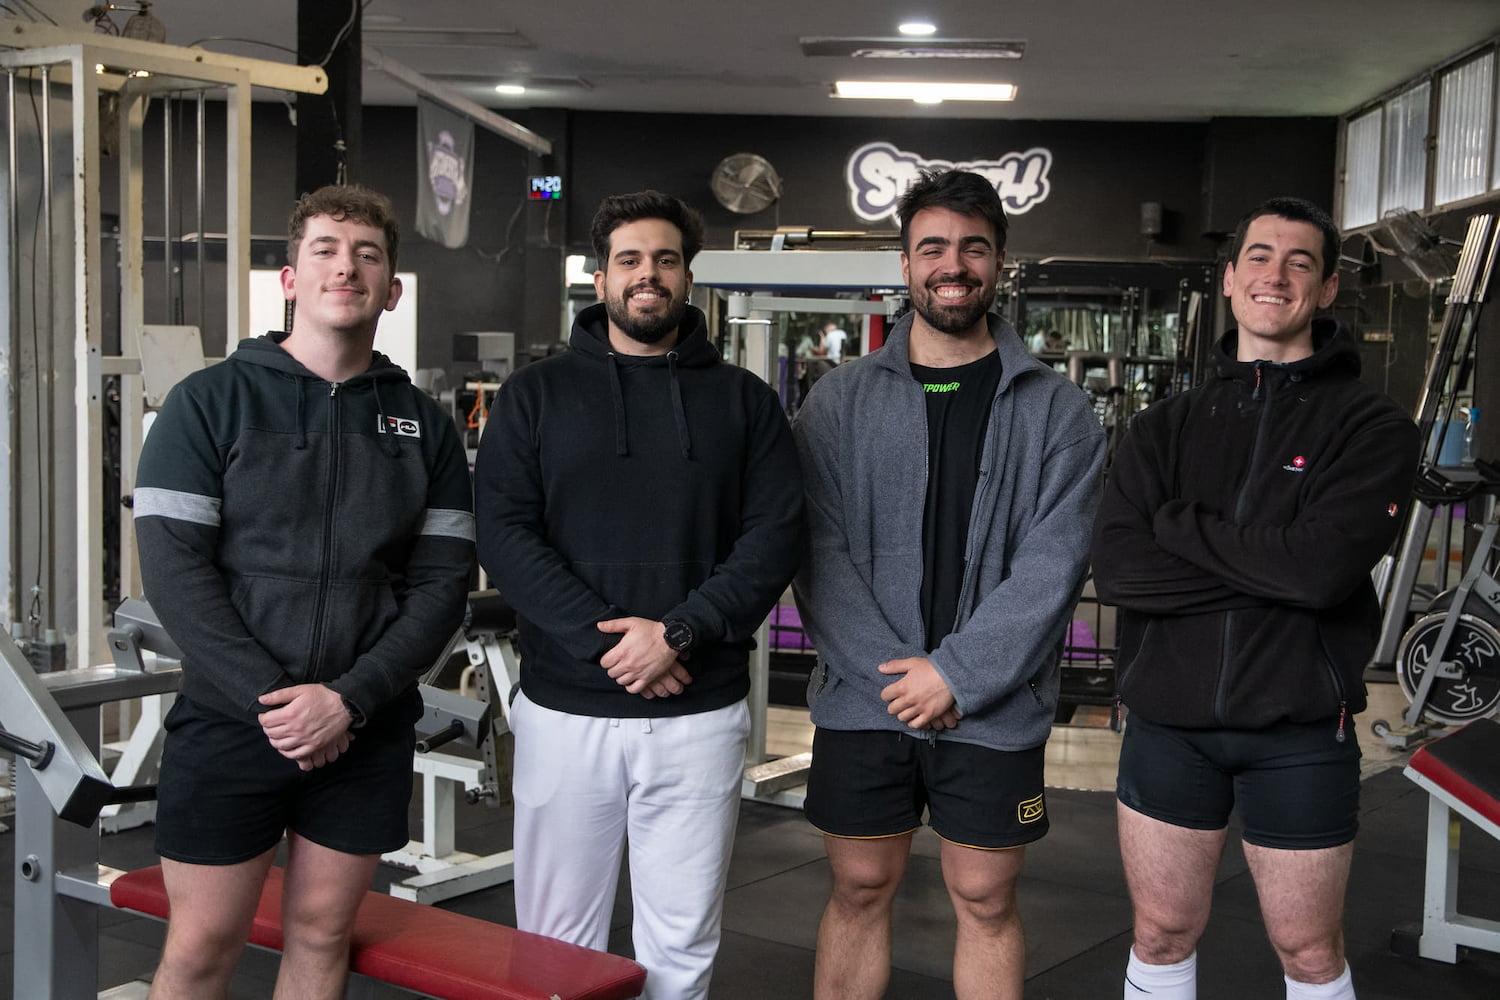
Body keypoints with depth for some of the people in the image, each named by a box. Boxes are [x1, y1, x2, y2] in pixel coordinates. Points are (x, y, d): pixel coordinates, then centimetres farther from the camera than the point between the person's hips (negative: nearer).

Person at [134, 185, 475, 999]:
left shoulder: (423, 425, 6)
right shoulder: (210, 401, -1)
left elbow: (442, 583, 0)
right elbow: (174, 570, -8)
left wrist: (350, 699, -13)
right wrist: (271, 700, -15)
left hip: (368, 732, 2)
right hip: (228, 723, -2)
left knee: (322, 932, 11)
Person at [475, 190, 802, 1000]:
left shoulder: (744, 400, 7)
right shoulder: (535, 394, 6)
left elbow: (774, 536, -2)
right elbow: (503, 532, -4)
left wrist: (678, 634, -15)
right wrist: (603, 639, -15)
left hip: (700, 714, 0)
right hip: (564, 709, 0)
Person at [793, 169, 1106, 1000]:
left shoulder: (1054, 407, 0)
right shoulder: (841, 398, 3)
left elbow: (1054, 559, -8)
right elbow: (819, 550, -4)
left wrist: (958, 674, -15)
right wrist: (891, 675, -13)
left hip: (997, 709, 0)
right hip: (861, 702, 1)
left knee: (985, 900, 10)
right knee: (859, 891, 11)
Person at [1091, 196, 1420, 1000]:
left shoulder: (1371, 427, -4)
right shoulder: (1164, 429, 5)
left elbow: (1323, 568, -20)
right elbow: (1116, 569, -10)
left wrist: (1179, 521, -10)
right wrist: (1269, 564, -17)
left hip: (1300, 732, -2)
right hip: (1168, 724, 3)